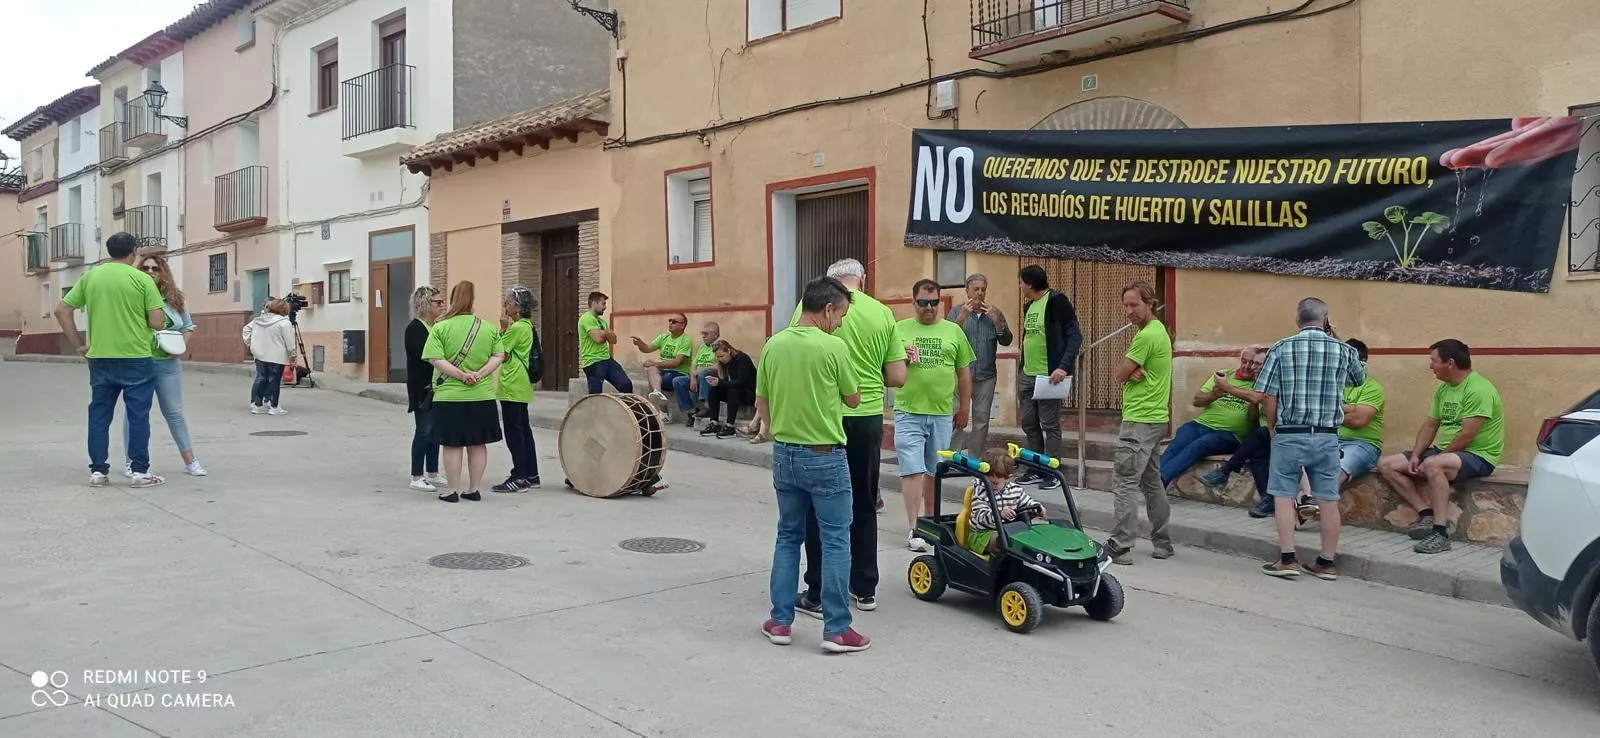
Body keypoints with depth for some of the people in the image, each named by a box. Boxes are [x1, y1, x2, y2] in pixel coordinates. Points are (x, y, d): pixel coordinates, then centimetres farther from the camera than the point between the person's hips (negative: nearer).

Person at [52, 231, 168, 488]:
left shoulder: (89, 277, 6)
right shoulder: (142, 279, -7)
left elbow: (61, 310, 8)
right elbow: (157, 322, -9)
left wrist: (78, 345, 11)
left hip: (100, 358, 4)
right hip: (136, 359, -4)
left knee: (99, 414, 11)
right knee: (138, 415, 3)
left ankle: (98, 470, 14)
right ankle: (140, 471, 4)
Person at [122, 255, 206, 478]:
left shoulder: (174, 299, 8)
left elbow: (188, 326, 17)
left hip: (167, 363, 3)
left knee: (174, 412, 9)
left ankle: (190, 461, 12)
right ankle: (131, 461, 14)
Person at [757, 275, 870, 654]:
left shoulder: (772, 346, 1)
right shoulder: (833, 346, -14)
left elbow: (761, 406, 8)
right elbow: (853, 399, -1)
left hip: (784, 454, 5)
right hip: (824, 456, -5)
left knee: (788, 536, 15)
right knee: (836, 541, 3)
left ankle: (781, 621, 18)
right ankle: (836, 629, 5)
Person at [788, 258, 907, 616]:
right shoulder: (883, 313, 2)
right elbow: (898, 377, 3)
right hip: (868, 417, 3)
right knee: (863, 505, 16)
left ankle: (819, 595, 10)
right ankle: (865, 588, 25)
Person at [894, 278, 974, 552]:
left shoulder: (953, 331, 8)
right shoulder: (899, 329, 4)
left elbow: (964, 372, 12)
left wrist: (964, 409, 11)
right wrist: (903, 359, -13)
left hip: (942, 414, 2)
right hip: (908, 412, -2)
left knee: (934, 471, 13)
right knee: (913, 470, -7)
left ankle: (930, 519, 28)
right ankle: (914, 529, -5)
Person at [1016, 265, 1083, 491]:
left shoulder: (1056, 302, -12)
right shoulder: (1029, 305, 14)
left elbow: (1075, 336, -15)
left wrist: (1064, 367, -24)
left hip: (1049, 375, -8)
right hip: (1027, 375, 8)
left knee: (1050, 425, 0)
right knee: (1029, 423, 11)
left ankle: (1052, 473, 8)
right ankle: (1036, 470, 21)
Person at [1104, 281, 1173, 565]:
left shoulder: (1147, 335, -16)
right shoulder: (1159, 330, 16)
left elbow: (1121, 374, -13)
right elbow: (1128, 373, 10)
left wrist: (1130, 369, 5)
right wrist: (1134, 371, -10)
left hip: (1139, 420, -11)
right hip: (1153, 417, 11)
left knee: (1125, 481, -9)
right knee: (1151, 481, 15)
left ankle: (1120, 546, -10)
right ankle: (1162, 543, 22)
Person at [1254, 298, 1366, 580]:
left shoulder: (1281, 348, -3)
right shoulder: (1343, 350, 2)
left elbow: (1268, 397, -7)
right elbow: (1360, 378, 23)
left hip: (1289, 435, -2)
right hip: (1327, 437, 2)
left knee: (1284, 496, 5)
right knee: (1328, 499, 8)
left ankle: (1287, 560, 4)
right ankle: (1327, 562, 16)